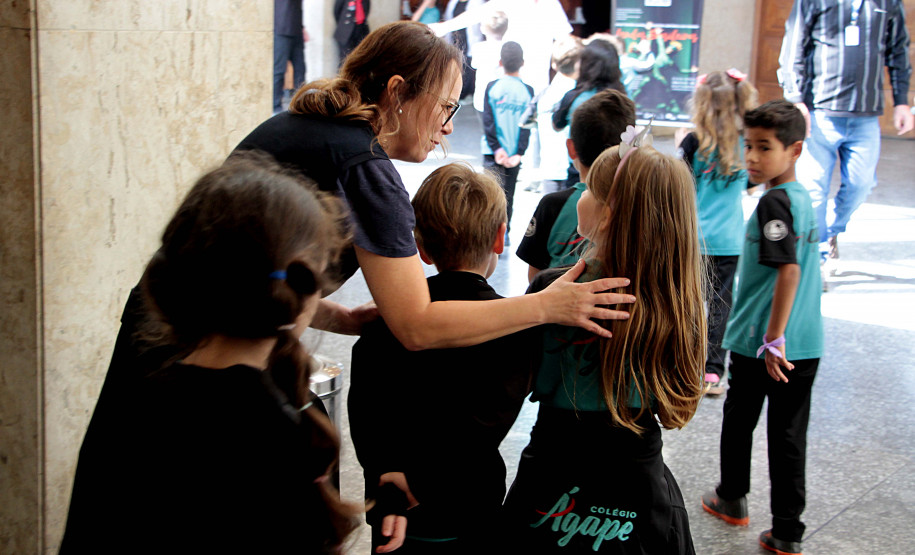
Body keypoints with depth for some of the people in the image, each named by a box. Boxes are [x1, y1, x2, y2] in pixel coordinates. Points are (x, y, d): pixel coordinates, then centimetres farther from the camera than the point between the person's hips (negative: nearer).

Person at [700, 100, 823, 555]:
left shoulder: (773, 202, -17)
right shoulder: (804, 198, 9)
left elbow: (789, 269, -25)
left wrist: (773, 338, -23)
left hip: (760, 342, -7)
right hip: (806, 345, 7)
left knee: (739, 420, 16)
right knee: (789, 435, 9)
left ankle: (732, 500, 35)